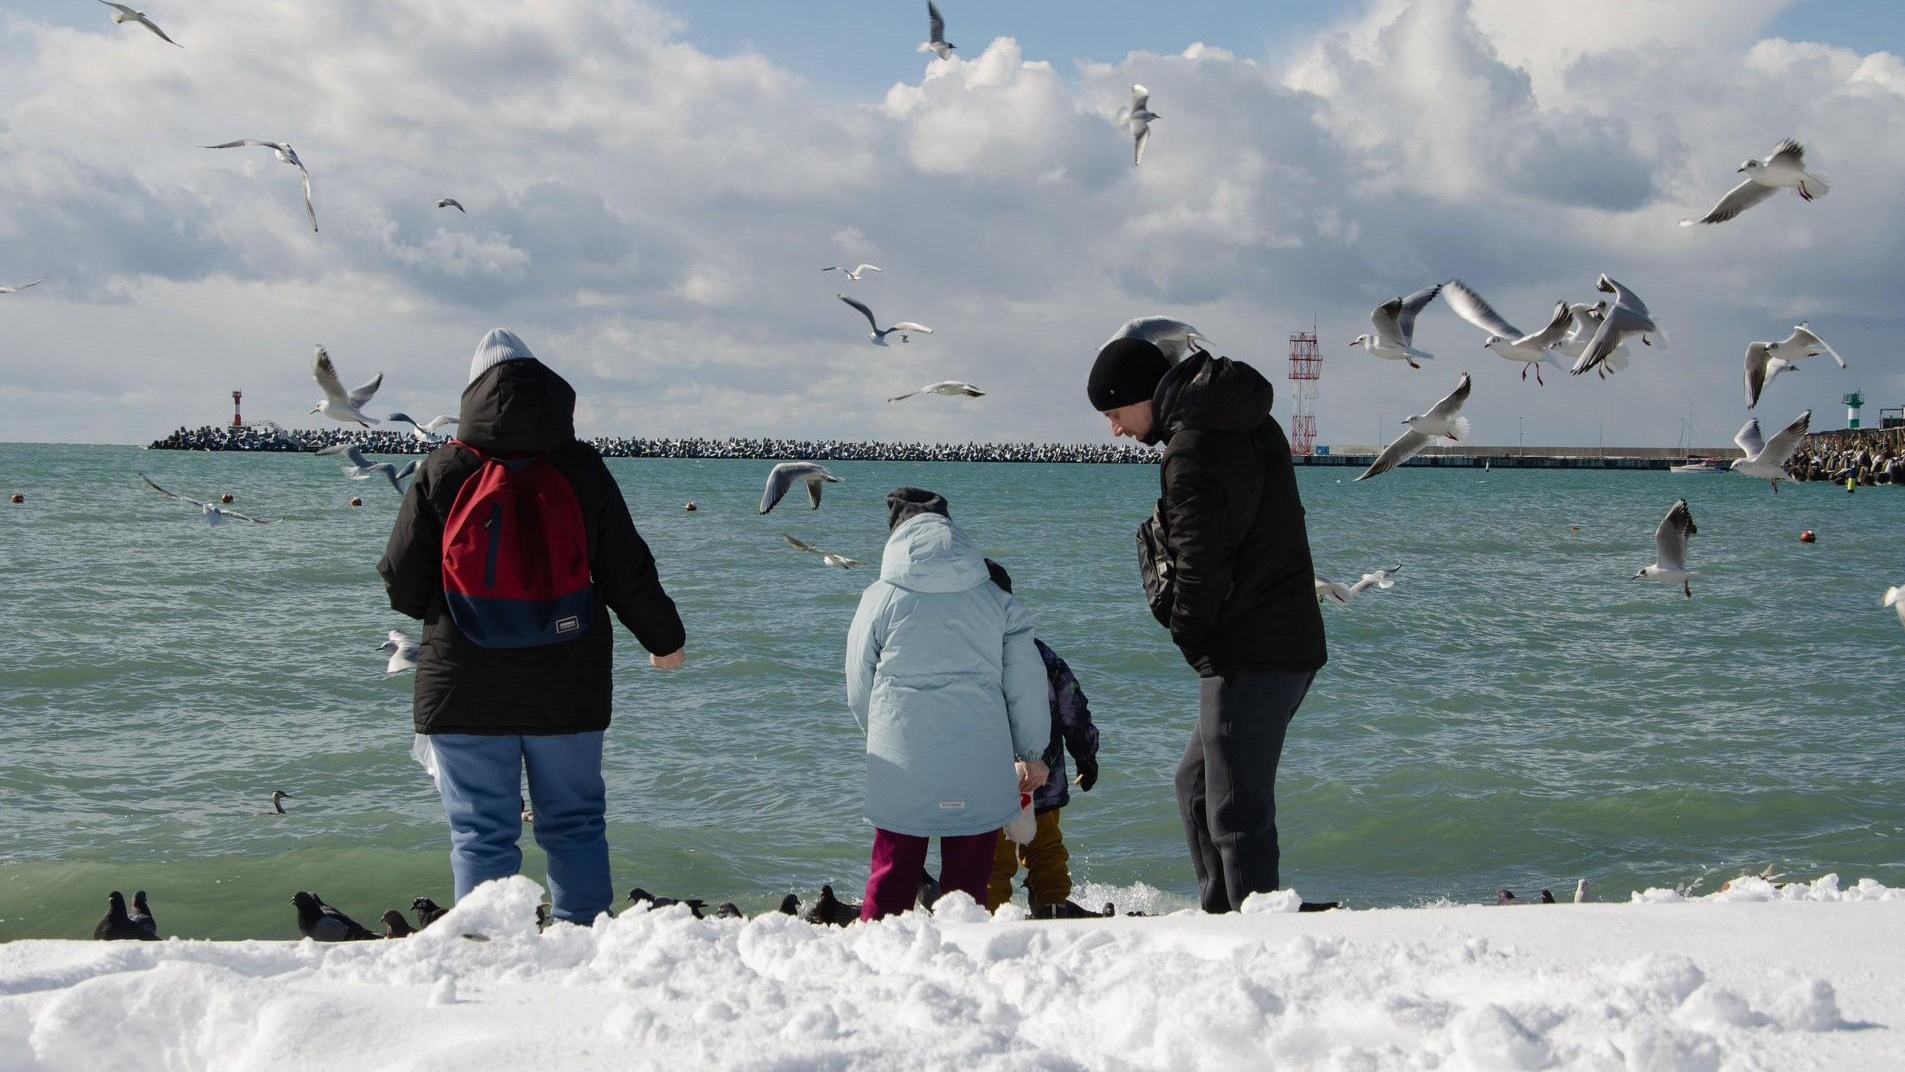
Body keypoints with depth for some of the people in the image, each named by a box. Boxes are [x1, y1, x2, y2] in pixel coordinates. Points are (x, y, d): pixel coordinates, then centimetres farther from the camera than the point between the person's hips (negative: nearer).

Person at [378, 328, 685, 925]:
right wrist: (664, 639, 19)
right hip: (567, 689, 1)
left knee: (480, 831, 4)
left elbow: (402, 585, -3)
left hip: (464, 691, -1)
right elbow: (629, 574, 3)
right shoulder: (581, 470, -1)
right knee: (574, 825, 12)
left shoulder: (442, 472, -4)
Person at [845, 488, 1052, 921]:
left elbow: (858, 689, 7)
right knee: (968, 881, 7)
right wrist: (1032, 752, 19)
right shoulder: (996, 599, 4)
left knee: (892, 874, 8)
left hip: (901, 767, -1)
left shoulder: (880, 598, -1)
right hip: (979, 770, 1)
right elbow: (1027, 683, 6)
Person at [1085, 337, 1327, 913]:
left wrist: (1189, 630, 0)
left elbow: (1199, 568, -19)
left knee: (1237, 809, -8)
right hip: (1287, 643, 11)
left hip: (1247, 656, -11)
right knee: (1198, 784, 21)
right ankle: (1220, 916, 26)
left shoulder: (1193, 450, -17)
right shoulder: (1249, 423, 14)